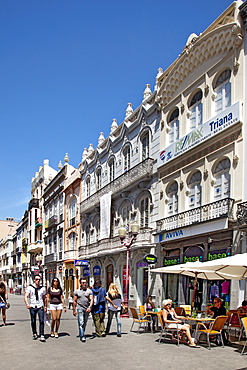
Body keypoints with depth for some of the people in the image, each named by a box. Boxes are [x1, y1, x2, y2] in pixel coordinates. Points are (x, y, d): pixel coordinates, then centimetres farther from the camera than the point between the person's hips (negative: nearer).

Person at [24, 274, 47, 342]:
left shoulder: (43, 288, 6)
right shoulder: (30, 287, -3)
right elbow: (26, 296, -13)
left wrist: (45, 306, 15)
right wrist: (27, 304, -29)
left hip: (40, 307, 1)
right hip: (32, 307, -1)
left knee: (42, 321, -9)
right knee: (33, 321, 7)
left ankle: (42, 335, -6)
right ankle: (34, 334, 27)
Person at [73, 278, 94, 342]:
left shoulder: (89, 291, 5)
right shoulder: (77, 291, 6)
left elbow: (91, 300, -2)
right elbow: (74, 301, 9)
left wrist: (89, 307, -18)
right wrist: (74, 310, 6)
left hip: (87, 309, 2)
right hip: (80, 308, -2)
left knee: (85, 323, 11)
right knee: (81, 323, -10)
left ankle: (81, 334, 27)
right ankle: (82, 337, -10)